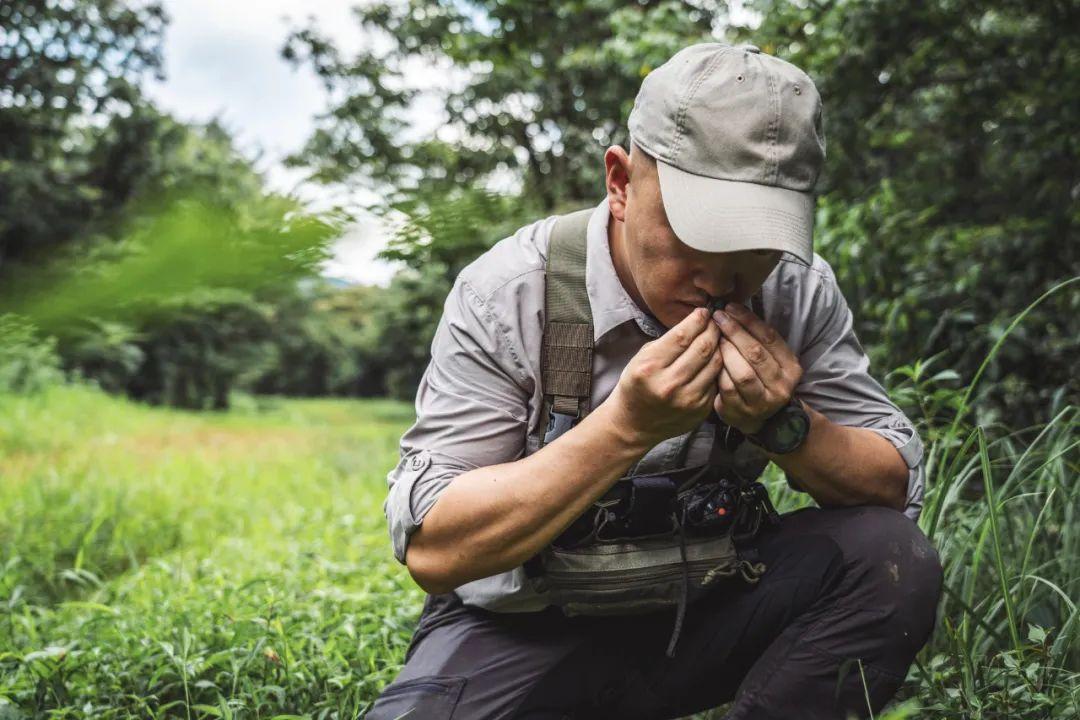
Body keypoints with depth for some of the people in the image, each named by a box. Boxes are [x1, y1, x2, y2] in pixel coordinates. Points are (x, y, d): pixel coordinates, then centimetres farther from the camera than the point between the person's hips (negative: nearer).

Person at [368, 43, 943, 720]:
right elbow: (430, 549, -22)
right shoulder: (504, 295, -18)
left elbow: (898, 487, -3)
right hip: (526, 632, -3)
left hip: (704, 611, 3)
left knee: (895, 557, -19)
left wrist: (784, 427, -24)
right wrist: (626, 426, -32)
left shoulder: (799, 290, -7)